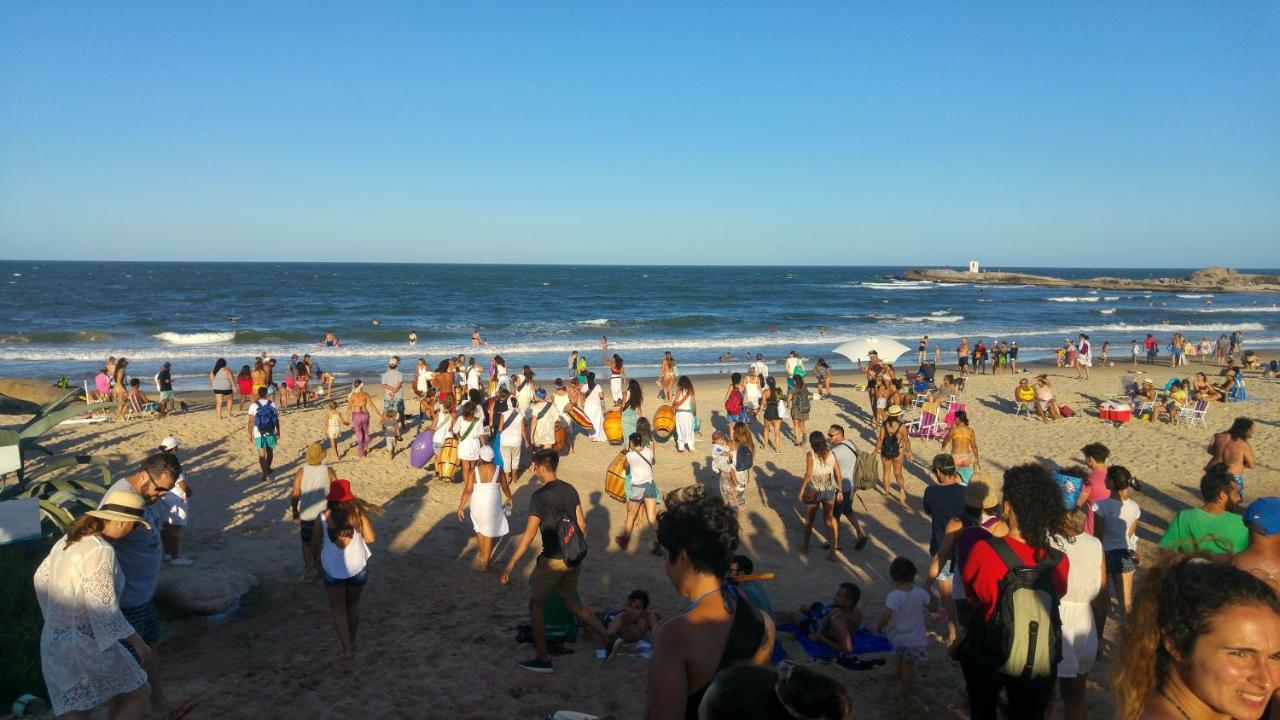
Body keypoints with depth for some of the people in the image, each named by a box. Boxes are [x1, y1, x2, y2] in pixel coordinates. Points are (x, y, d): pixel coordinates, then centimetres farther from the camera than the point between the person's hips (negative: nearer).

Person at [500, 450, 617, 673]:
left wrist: (510, 565, -13)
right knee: (572, 603, 21)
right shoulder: (570, 490, 6)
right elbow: (582, 525, 10)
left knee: (535, 605, 10)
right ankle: (608, 639, 13)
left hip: (553, 560, -7)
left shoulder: (540, 495, -15)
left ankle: (543, 659, 13)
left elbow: (529, 534, -17)